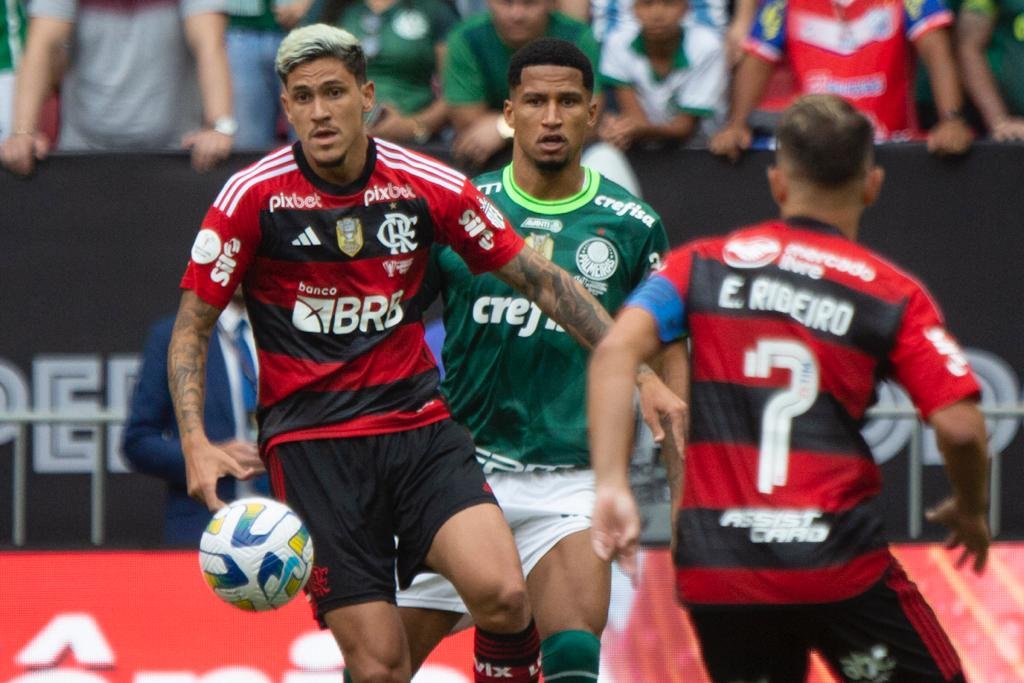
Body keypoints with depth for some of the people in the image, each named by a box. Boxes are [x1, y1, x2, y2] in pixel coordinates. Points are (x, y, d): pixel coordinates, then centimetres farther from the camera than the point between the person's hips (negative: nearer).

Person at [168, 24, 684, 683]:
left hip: (419, 427, 2)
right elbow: (193, 325, 1)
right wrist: (196, 443, -13)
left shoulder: (429, 186, -1)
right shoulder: (252, 196, -6)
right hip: (311, 444, -2)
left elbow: (541, 279, 9)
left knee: (502, 593, -23)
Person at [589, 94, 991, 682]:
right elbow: (961, 428, -4)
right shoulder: (895, 295, 4)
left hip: (715, 565, 3)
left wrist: (612, 486, -9)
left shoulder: (705, 264, 9)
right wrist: (972, 510, 16)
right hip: (840, 563, -2)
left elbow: (616, 351, -6)